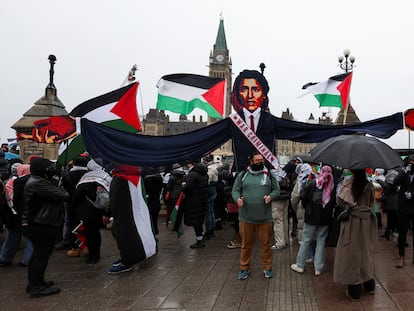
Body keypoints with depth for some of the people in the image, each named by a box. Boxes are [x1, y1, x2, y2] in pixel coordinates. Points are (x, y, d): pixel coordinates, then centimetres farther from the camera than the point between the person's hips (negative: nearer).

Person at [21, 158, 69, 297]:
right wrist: (63, 191, -4)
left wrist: (59, 191, -5)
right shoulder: (38, 184, -23)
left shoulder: (35, 181, 14)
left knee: (38, 253, 20)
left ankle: (33, 282, 32)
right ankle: (37, 287, 6)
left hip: (37, 224, 11)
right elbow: (62, 196, -24)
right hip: (40, 226, -11)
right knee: (42, 255, -3)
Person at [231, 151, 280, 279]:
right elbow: (235, 190, 6)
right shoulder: (242, 175, 4)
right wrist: (237, 198, -15)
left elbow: (276, 190, 9)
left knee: (265, 243, 9)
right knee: (246, 244, 10)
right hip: (246, 217, 0)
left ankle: (267, 268, 27)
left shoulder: (269, 175, 5)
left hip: (265, 217, 0)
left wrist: (270, 196, -12)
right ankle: (244, 268, 25)